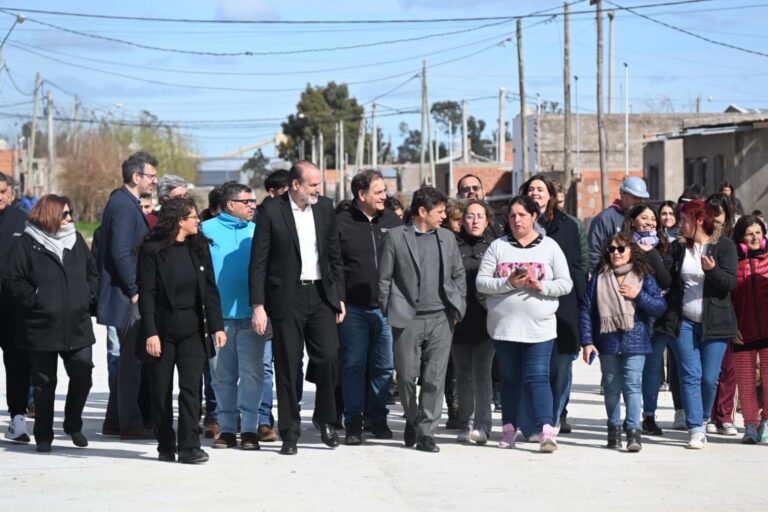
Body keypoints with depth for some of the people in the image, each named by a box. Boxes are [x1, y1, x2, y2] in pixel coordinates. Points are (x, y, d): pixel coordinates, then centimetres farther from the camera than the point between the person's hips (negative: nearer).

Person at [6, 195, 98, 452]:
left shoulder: (76, 240, 10)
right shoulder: (28, 243, -4)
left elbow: (92, 273, 18)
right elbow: (15, 280, -6)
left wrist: (89, 296, 4)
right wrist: (35, 300, -12)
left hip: (77, 326, 4)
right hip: (42, 327, -4)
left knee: (82, 376, -1)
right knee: (44, 383, 4)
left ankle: (73, 424, 21)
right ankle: (43, 435, 15)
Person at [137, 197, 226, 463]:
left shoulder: (199, 247, 7)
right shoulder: (152, 249, -6)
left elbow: (210, 289, 8)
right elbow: (146, 293, -8)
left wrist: (217, 326, 2)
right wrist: (150, 332, -15)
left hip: (192, 330, 3)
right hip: (162, 330, -3)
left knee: (191, 387, -6)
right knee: (161, 390, 4)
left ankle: (189, 446, -7)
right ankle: (165, 446, 16)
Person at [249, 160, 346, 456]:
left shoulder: (324, 208, 6)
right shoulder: (272, 211, -7)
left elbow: (335, 255, 14)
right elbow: (258, 261, -6)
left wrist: (339, 297, 10)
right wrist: (258, 306, -10)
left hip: (321, 294, 3)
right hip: (286, 297, -3)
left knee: (329, 357, -7)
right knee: (287, 365, 1)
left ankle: (326, 419, 15)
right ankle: (290, 434, 9)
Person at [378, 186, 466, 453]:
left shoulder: (447, 237, 13)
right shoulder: (396, 237, 0)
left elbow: (458, 275, 18)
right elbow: (384, 278, 2)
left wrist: (458, 308, 10)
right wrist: (388, 312, -2)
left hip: (441, 319, 3)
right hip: (407, 319, -3)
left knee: (435, 378, -1)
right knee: (406, 376, 1)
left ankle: (426, 432, 5)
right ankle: (412, 420, 25)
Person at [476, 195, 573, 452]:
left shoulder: (549, 247, 5)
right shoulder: (498, 246, 6)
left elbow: (566, 284, 3)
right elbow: (481, 282, -1)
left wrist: (541, 286, -14)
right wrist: (508, 283, -16)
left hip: (540, 327, -2)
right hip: (504, 325, 2)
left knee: (538, 378, -10)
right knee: (510, 379, 10)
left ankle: (546, 431, -16)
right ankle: (509, 430, 21)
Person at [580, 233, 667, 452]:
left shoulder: (644, 277, 2)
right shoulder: (599, 277, 5)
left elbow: (660, 307, -1)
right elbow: (587, 310, 3)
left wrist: (639, 296, -14)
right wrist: (587, 342, -2)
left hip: (634, 342, -2)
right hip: (607, 341, 2)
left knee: (633, 385, -9)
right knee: (611, 386, 10)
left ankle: (634, 430, -10)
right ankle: (614, 428, 21)